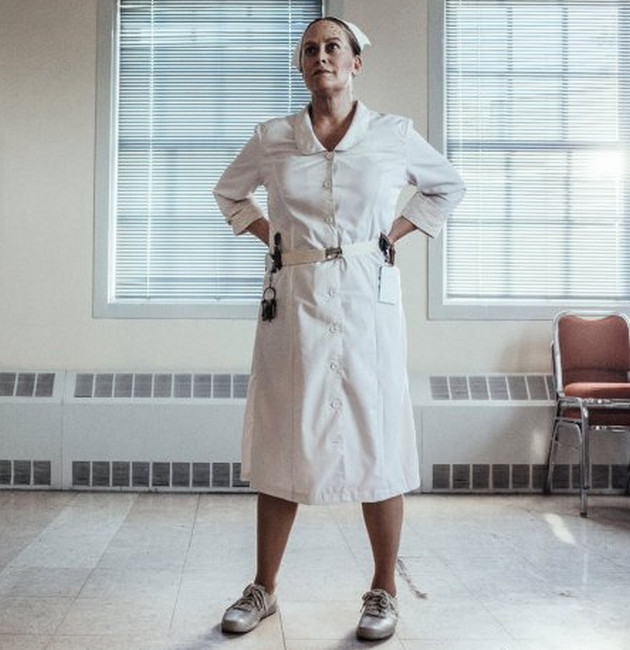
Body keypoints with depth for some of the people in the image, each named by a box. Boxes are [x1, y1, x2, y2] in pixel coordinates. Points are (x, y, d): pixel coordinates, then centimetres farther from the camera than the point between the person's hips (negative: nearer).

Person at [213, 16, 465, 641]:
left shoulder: (394, 135, 3)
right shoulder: (272, 138, 6)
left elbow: (447, 186, 19)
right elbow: (229, 191, 23)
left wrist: (393, 234, 8)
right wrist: (270, 235, 9)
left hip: (366, 300, -1)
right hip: (293, 301, 1)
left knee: (377, 443, 2)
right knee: (284, 443, 6)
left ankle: (384, 591, 18)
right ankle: (263, 588, 20)